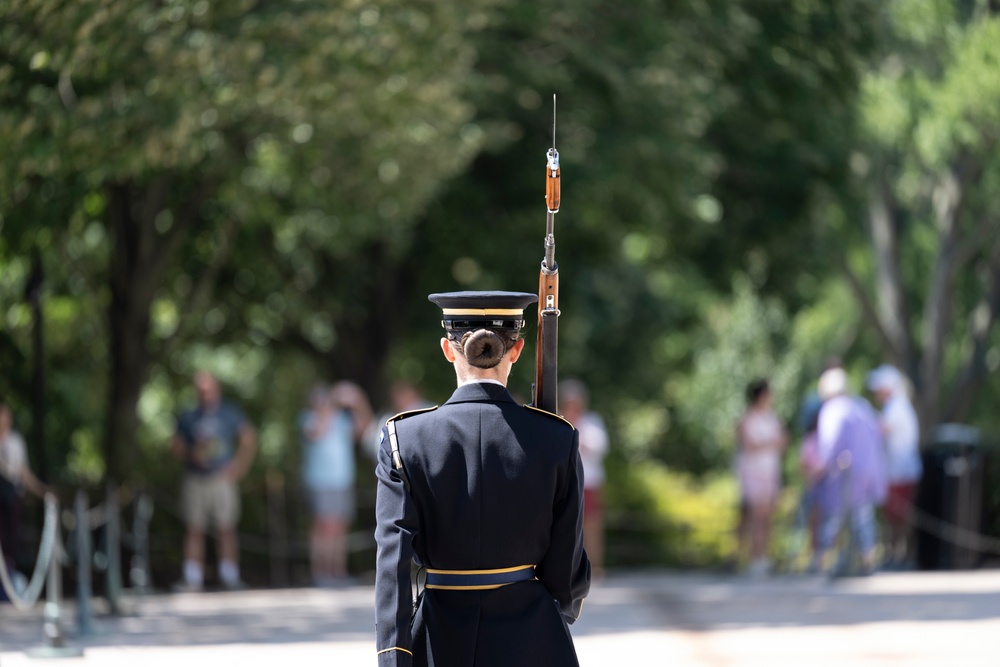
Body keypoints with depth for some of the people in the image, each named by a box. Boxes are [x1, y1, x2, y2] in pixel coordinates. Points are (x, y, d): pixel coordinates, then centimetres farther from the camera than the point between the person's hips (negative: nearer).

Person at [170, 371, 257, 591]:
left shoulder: (230, 413, 7)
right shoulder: (188, 417, 10)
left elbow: (249, 441, 8)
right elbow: (176, 446, 13)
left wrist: (238, 467, -1)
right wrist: (192, 455, -6)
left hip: (222, 479, -1)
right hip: (195, 480, 1)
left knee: (226, 529, -5)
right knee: (194, 530, -3)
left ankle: (229, 577, -1)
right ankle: (192, 579, -1)